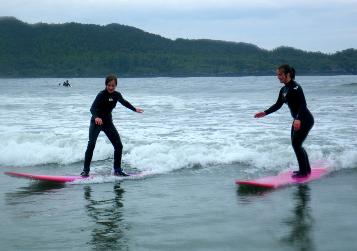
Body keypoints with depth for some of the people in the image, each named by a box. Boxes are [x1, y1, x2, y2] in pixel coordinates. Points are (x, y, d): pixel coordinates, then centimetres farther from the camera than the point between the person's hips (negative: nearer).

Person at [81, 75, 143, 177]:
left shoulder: (116, 95, 0)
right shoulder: (101, 95, -17)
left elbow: (124, 102, 22)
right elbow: (92, 108, -28)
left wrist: (135, 109, 37)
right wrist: (96, 117, -49)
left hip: (108, 122, 6)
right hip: (97, 122, -6)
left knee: (118, 145, 0)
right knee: (91, 144, -18)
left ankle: (117, 170, 12)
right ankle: (86, 170, -14)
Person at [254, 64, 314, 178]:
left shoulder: (295, 87, -18)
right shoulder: (283, 90, 9)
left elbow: (303, 104, -26)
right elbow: (278, 105, 17)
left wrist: (298, 119, -38)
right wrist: (265, 113, 10)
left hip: (305, 119, -9)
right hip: (298, 119, 9)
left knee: (296, 144, -11)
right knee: (296, 144, 13)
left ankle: (303, 171, -2)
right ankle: (306, 168, 26)